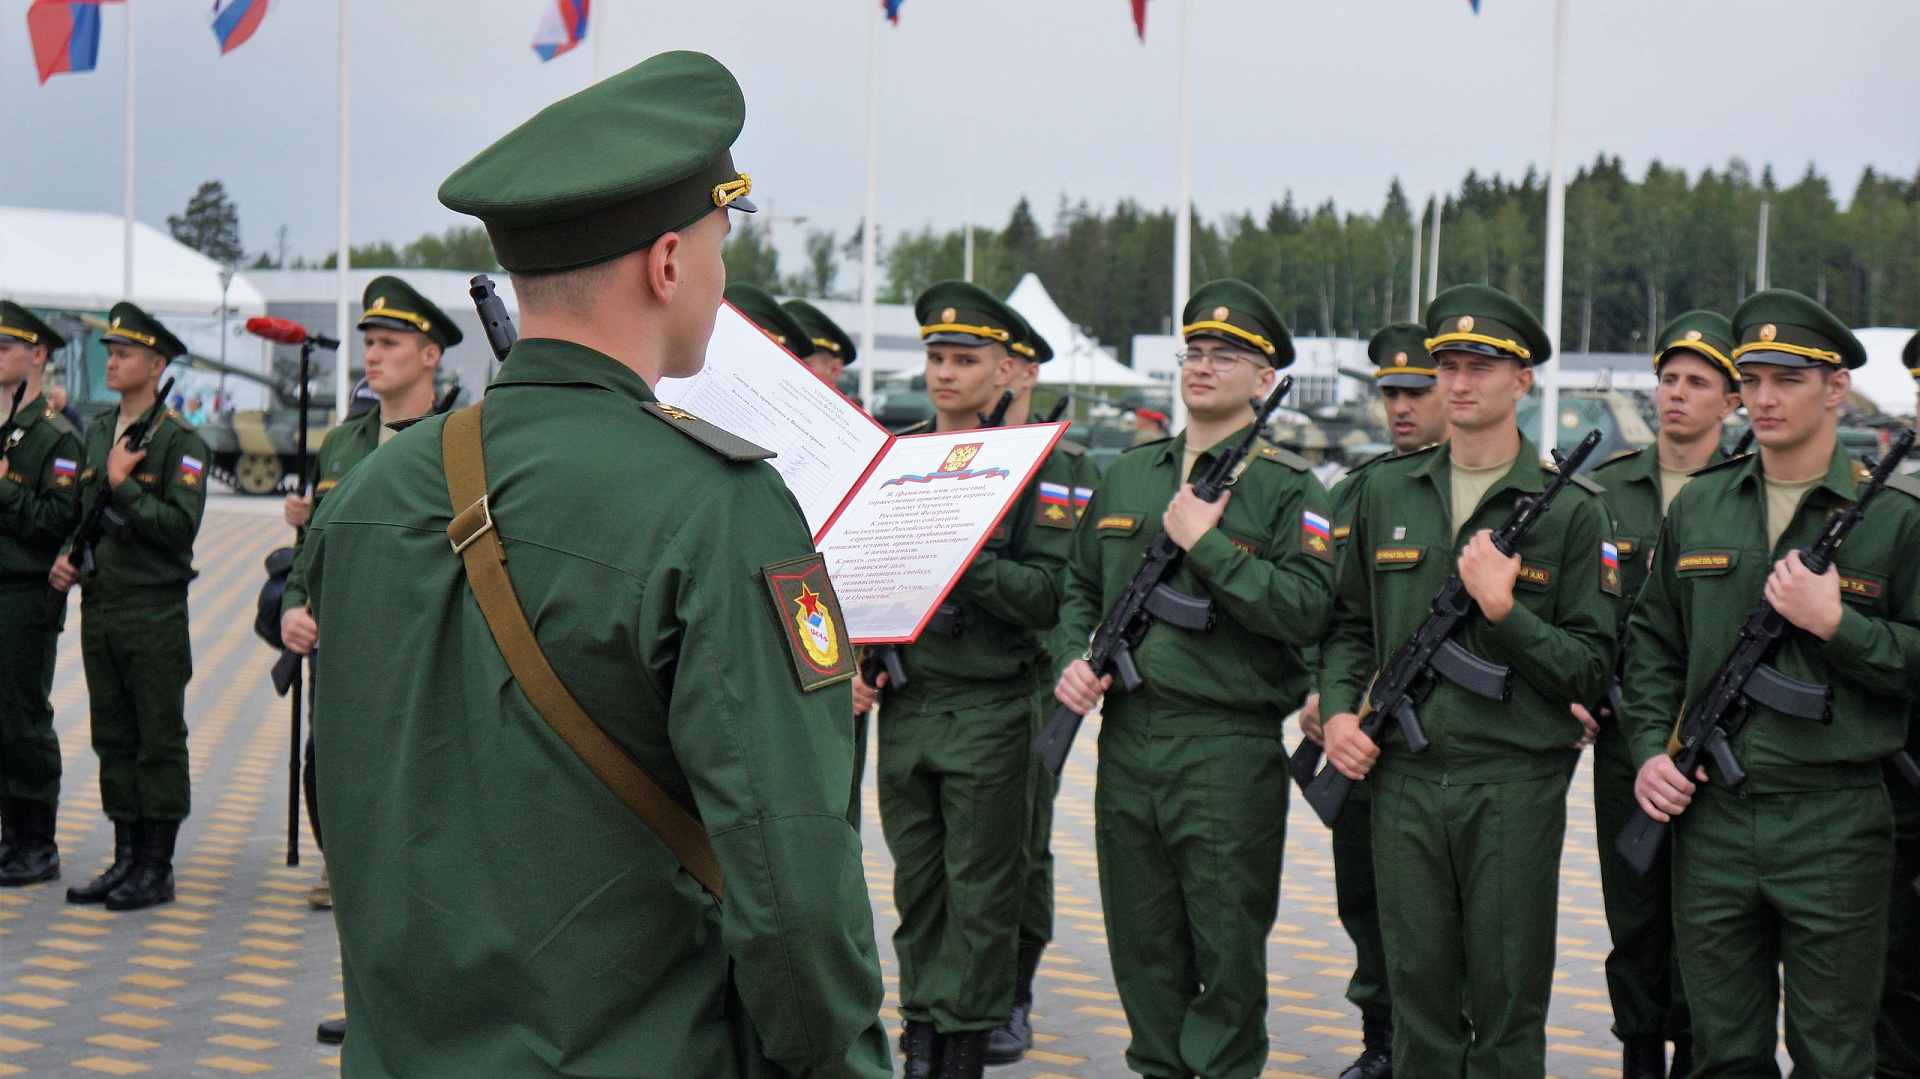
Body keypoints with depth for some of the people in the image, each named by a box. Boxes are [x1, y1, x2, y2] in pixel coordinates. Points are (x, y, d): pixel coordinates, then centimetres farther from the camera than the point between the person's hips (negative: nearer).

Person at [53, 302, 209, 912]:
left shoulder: (180, 440, -8)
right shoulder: (96, 432, 14)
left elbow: (180, 527, -17)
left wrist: (124, 486, -16)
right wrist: (66, 558, 5)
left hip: (155, 614, -7)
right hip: (99, 607, 7)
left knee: (159, 741, 0)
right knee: (113, 739, 11)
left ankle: (158, 868, 5)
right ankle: (126, 858, 19)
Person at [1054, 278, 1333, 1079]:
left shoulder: (1288, 487, -3)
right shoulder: (1127, 475, 14)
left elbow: (1305, 610, -17)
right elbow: (1081, 587, 22)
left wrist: (1205, 543, -17)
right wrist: (1073, 658, 3)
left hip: (1229, 748, -5)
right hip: (1126, 736, 5)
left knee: (1228, 946, 2)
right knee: (1142, 938, 13)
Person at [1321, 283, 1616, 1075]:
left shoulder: (1570, 508, -2)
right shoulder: (1386, 491, 9)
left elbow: (1589, 667, -4)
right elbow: (1350, 623, 18)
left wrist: (1503, 610, -16)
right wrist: (1338, 711, 2)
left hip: (1515, 783, -3)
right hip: (1402, 777, 3)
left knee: (1507, 1001, 4)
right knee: (1418, 989, 10)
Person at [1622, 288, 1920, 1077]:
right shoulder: (1697, 507, 10)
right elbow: (1651, 643, 16)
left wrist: (1835, 623, -15)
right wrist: (1651, 748, 3)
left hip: (1835, 826, -3)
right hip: (1710, 814, 3)